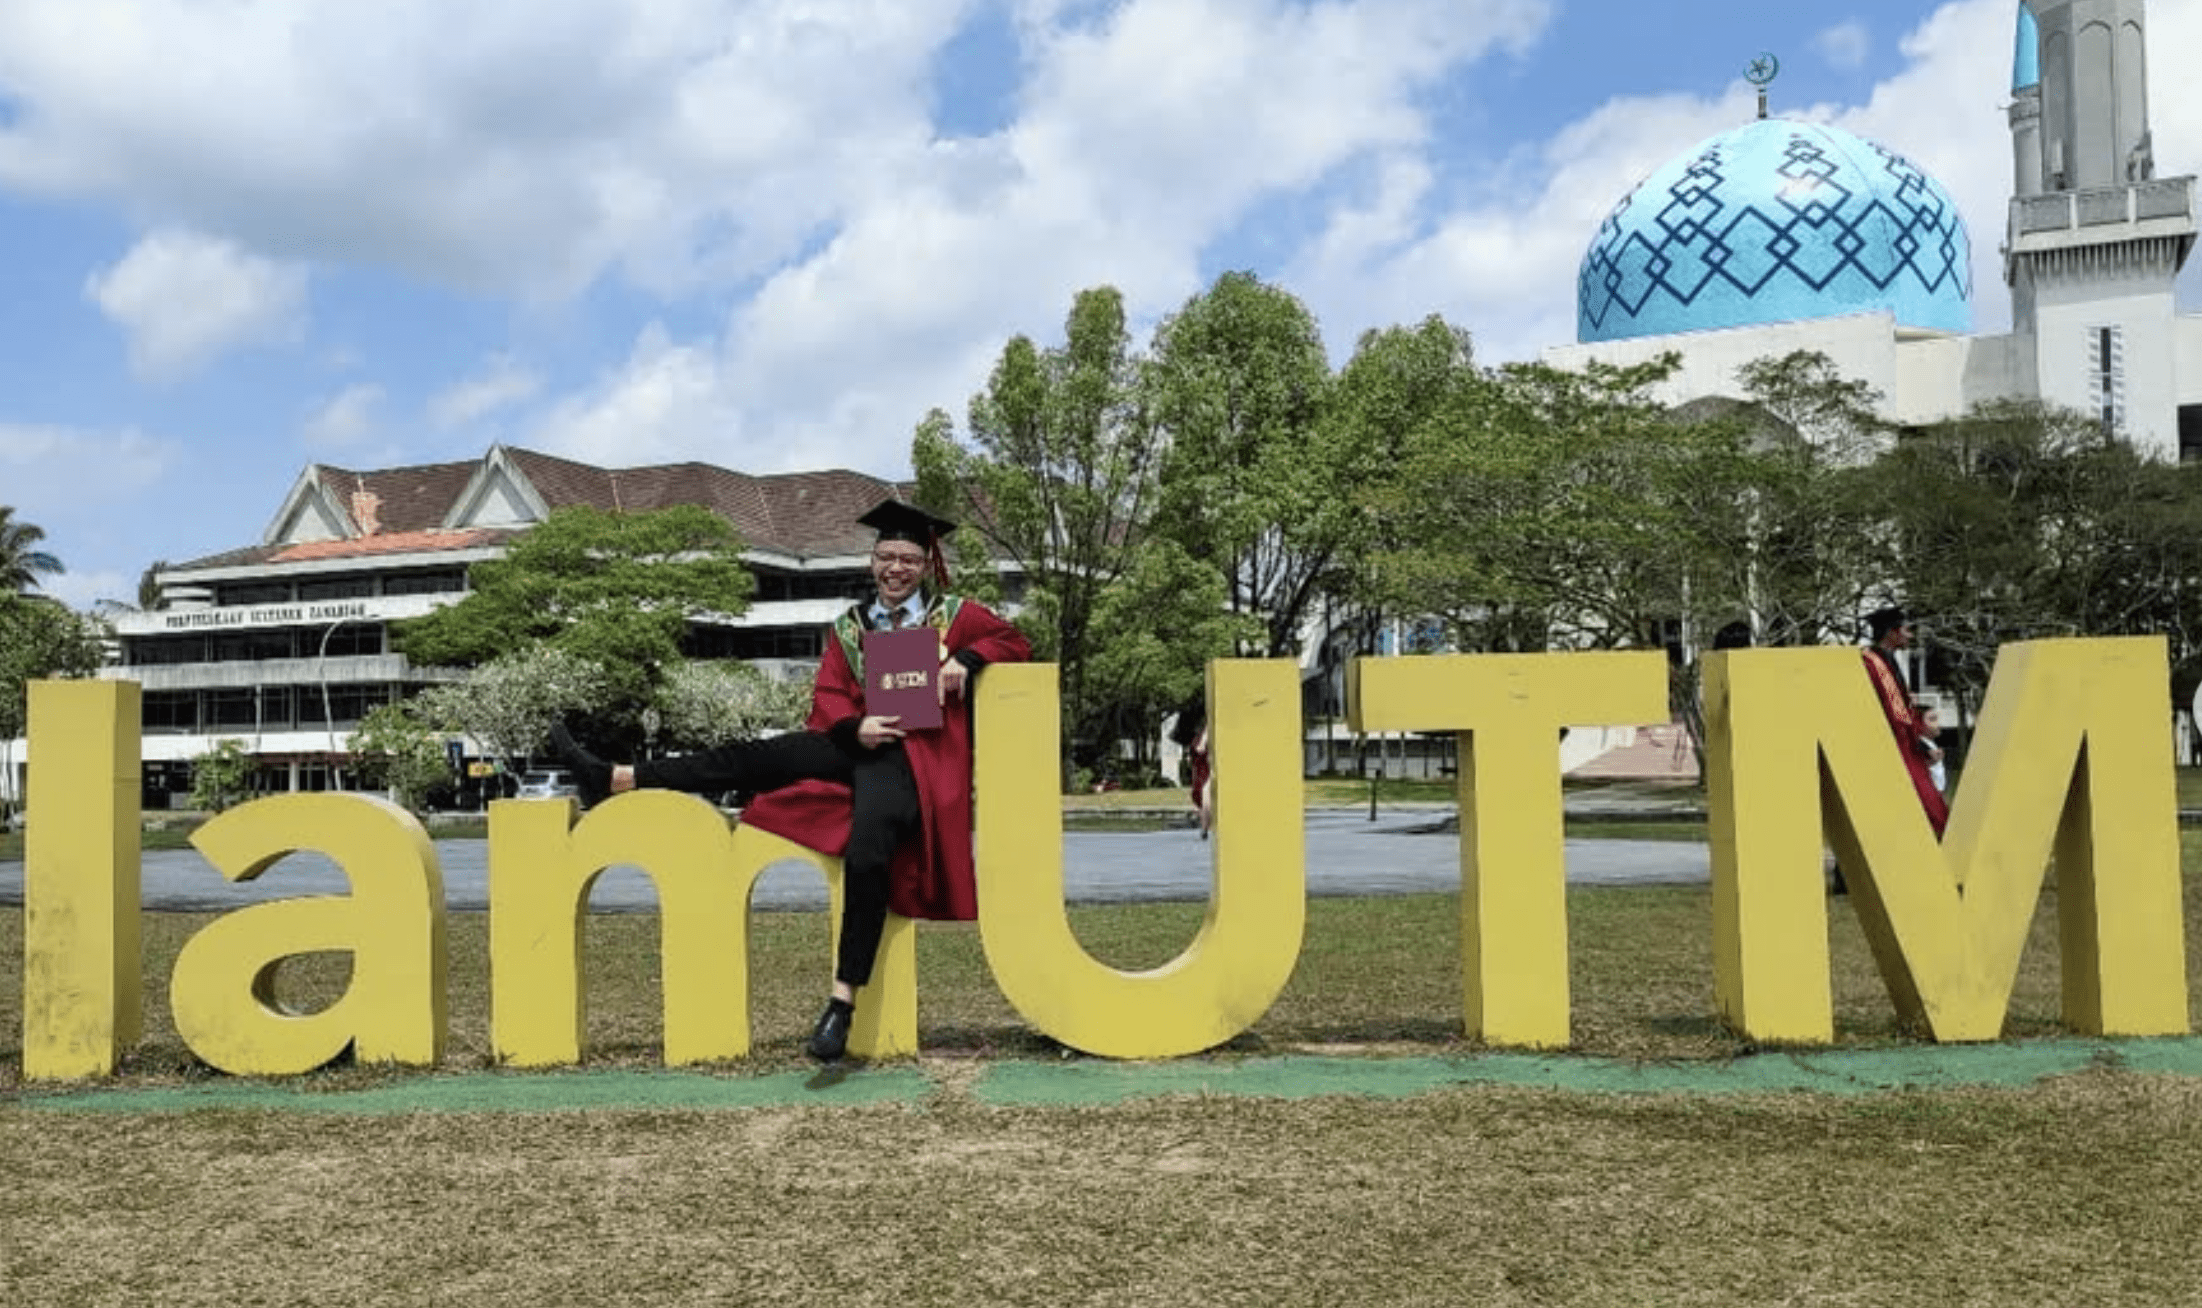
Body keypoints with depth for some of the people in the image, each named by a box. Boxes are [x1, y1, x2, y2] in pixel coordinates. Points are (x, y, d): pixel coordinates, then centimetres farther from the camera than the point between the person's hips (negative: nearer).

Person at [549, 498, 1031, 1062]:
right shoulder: (849, 625, 18)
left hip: (911, 754, -5)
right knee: (751, 757, -13)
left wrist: (964, 660, -11)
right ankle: (613, 778, -15)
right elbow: (828, 699, 10)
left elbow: (1014, 641, 7)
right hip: (855, 742, 5)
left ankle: (843, 1001, -28)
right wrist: (855, 728, -13)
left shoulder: (956, 614, 12)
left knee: (866, 855, -28)